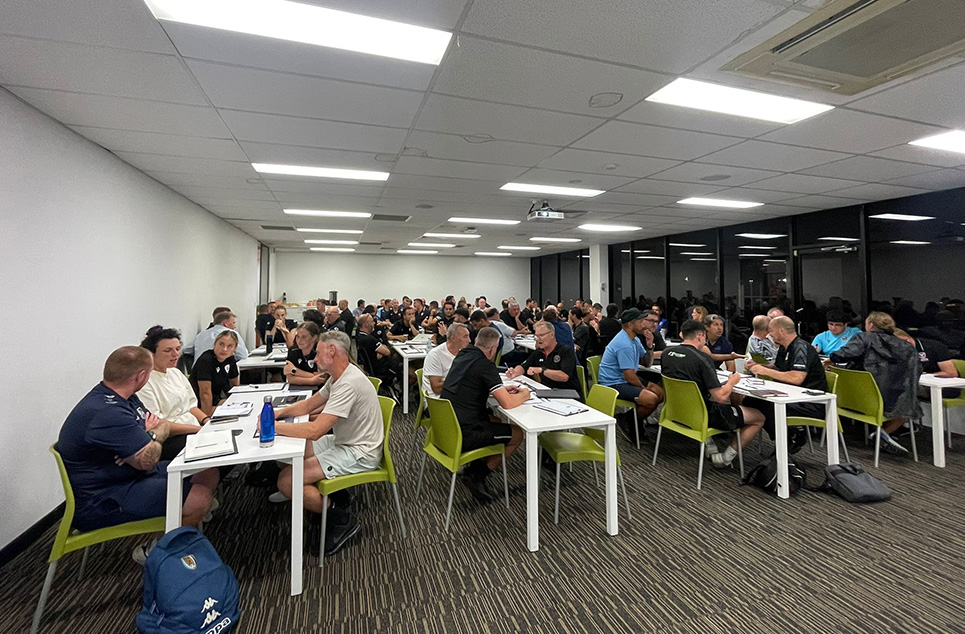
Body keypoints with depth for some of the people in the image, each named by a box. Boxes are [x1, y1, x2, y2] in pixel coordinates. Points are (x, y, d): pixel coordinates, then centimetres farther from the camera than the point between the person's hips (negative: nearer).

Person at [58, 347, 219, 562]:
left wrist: (151, 435, -11)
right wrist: (154, 436, -4)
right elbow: (148, 460, -26)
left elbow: (163, 425, 13)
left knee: (209, 474, 3)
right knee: (199, 498, -26)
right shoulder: (108, 413, -27)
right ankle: (153, 552, -2)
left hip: (130, 476, 10)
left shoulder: (124, 398, 5)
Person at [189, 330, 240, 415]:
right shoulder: (205, 360, -22)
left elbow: (234, 384, 16)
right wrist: (207, 417, -28)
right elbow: (205, 393, -26)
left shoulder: (230, 359, 1)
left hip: (217, 400, 8)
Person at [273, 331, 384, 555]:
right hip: (343, 442, 10)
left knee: (286, 482, -15)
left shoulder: (349, 383, -27)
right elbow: (309, 404, 17)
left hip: (359, 454, -10)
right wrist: (278, 414, 2)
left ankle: (342, 520, 1)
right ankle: (331, 499, 19)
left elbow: (315, 431, -30)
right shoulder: (338, 376, 6)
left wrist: (274, 426, -18)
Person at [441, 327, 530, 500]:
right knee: (517, 434, 7)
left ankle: (476, 466, 21)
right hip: (464, 435, -8)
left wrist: (502, 389, 18)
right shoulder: (485, 365, -17)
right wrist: (524, 395, 2)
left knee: (495, 419, 28)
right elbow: (508, 404, -20)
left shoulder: (463, 355, 7)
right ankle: (477, 474, 7)